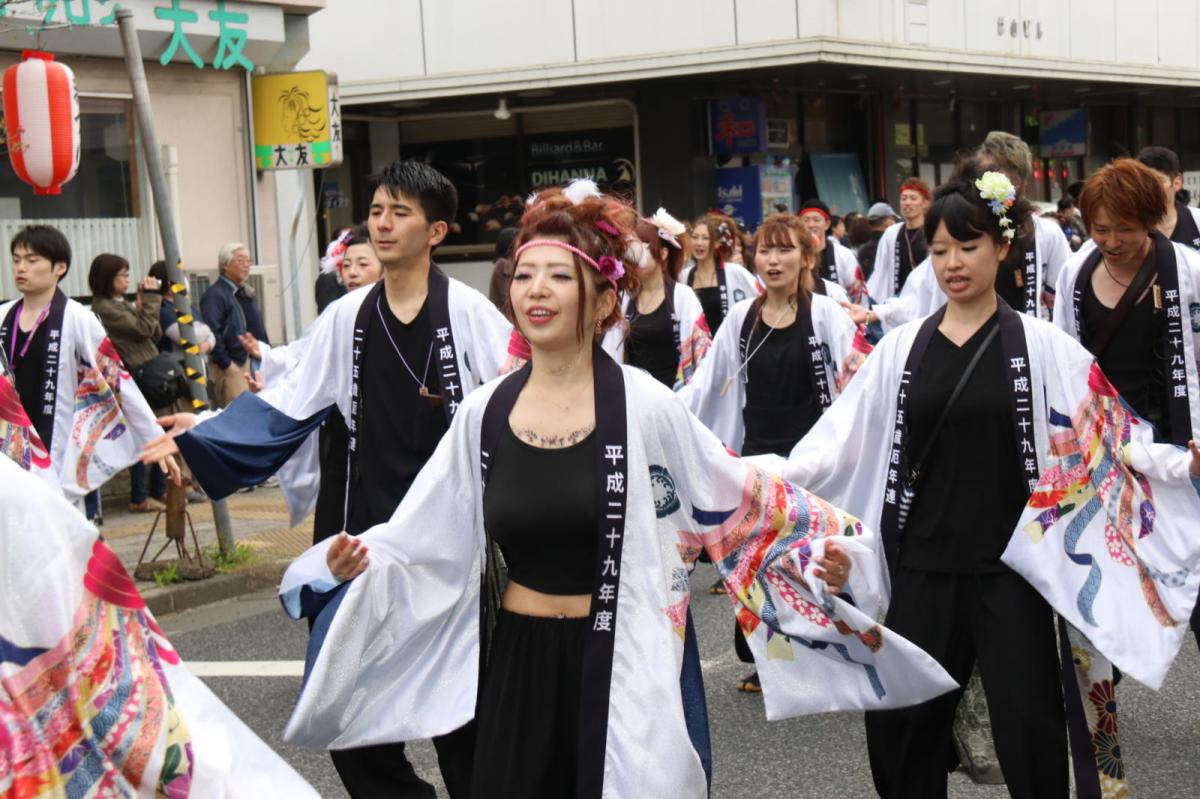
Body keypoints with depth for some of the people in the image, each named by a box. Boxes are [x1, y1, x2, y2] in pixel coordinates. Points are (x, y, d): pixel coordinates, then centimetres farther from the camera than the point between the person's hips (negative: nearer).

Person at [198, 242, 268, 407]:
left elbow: (258, 329, 24)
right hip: (231, 367, -9)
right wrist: (227, 364, -20)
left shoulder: (246, 293, 18)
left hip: (251, 362, 9)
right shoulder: (215, 295, -11)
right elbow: (212, 333, -20)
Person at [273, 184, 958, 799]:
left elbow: (742, 501, -3)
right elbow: (424, 538, 8)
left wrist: (823, 551, -12)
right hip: (518, 664, 3)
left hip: (622, 665, -3)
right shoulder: (485, 413, 2)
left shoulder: (644, 406, -9)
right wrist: (360, 562, -8)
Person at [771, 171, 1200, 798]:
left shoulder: (1040, 345, -2)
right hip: (922, 564, 3)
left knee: (1029, 732, -1)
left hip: (1009, 564, -3)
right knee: (896, 724, 7)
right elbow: (839, 440, 4)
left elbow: (1106, 432, -6)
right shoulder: (901, 348, 6)